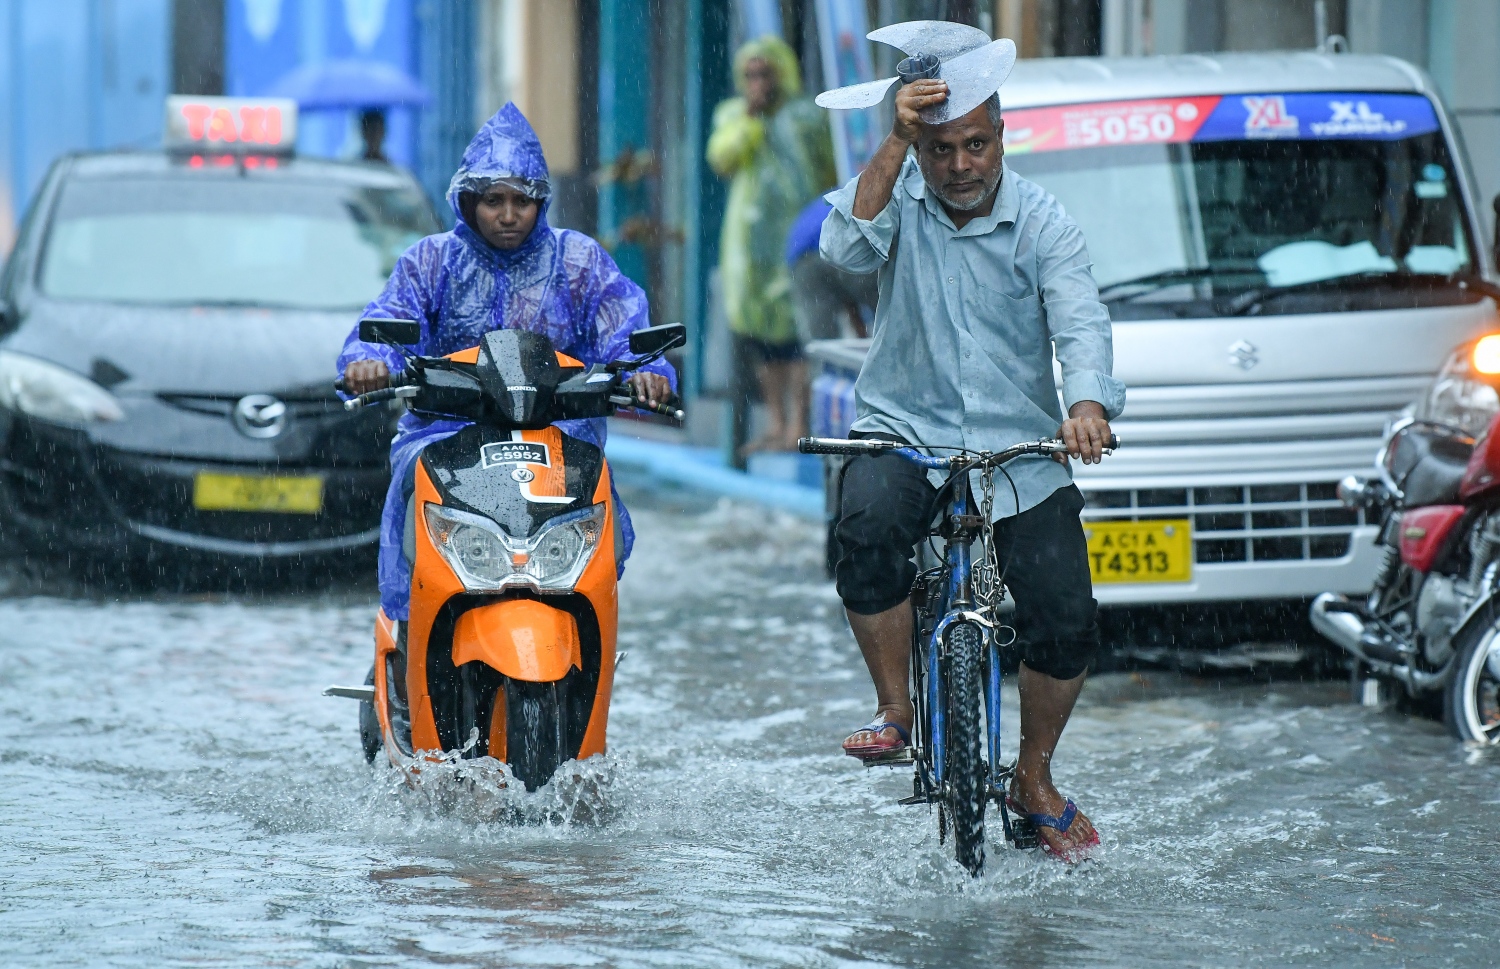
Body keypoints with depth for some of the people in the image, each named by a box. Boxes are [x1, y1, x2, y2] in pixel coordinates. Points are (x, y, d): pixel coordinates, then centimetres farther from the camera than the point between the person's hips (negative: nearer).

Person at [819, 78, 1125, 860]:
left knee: (1066, 623, -8)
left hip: (1019, 449, 1)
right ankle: (896, 709, -13)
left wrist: (1088, 404, -37)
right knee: (867, 528, -33)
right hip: (903, 430, -1)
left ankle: (1034, 780, 18)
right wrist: (893, 145, -29)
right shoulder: (899, 193, -1)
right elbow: (849, 250, -22)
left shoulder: (1040, 223, -4)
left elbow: (1081, 324, -17)